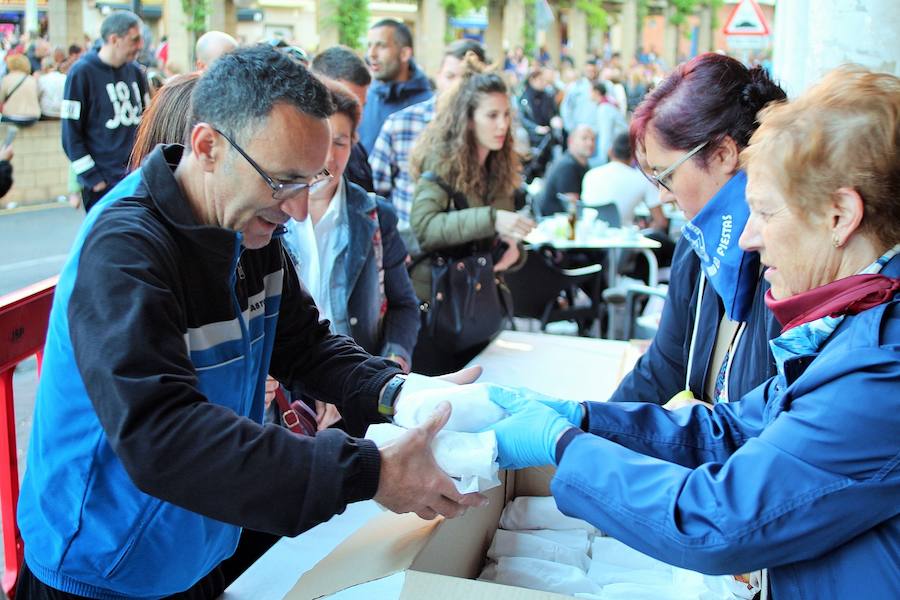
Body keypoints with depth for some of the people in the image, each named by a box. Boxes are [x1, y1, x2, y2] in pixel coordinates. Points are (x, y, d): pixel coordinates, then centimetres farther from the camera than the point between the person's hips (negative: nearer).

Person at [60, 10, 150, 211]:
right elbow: (71, 134, -8)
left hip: (138, 177, 5)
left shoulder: (135, 71, 9)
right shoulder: (82, 73, -8)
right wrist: (92, 178, -12)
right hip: (102, 183, -5)